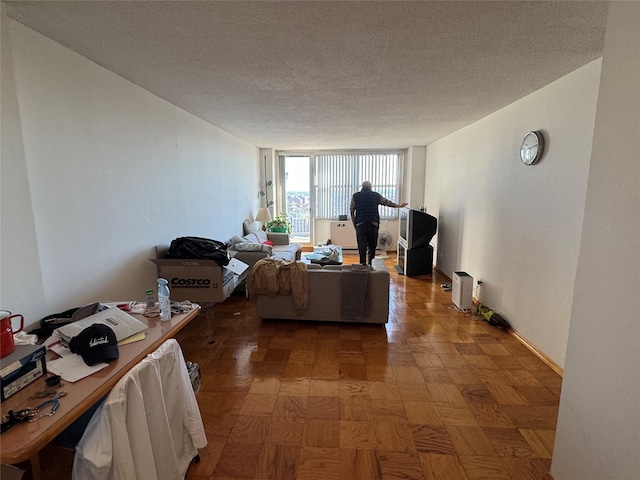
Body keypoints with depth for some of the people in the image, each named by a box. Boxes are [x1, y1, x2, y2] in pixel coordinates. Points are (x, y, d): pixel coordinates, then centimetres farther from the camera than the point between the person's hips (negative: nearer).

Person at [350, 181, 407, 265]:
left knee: (362, 247, 1)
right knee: (372, 246, 11)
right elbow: (388, 202, 22)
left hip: (360, 224, -1)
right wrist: (399, 205, 37)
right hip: (373, 224, 1)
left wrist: (354, 225, 11)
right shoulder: (376, 195, 11)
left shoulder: (355, 196, 8)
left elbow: (352, 211, 5)